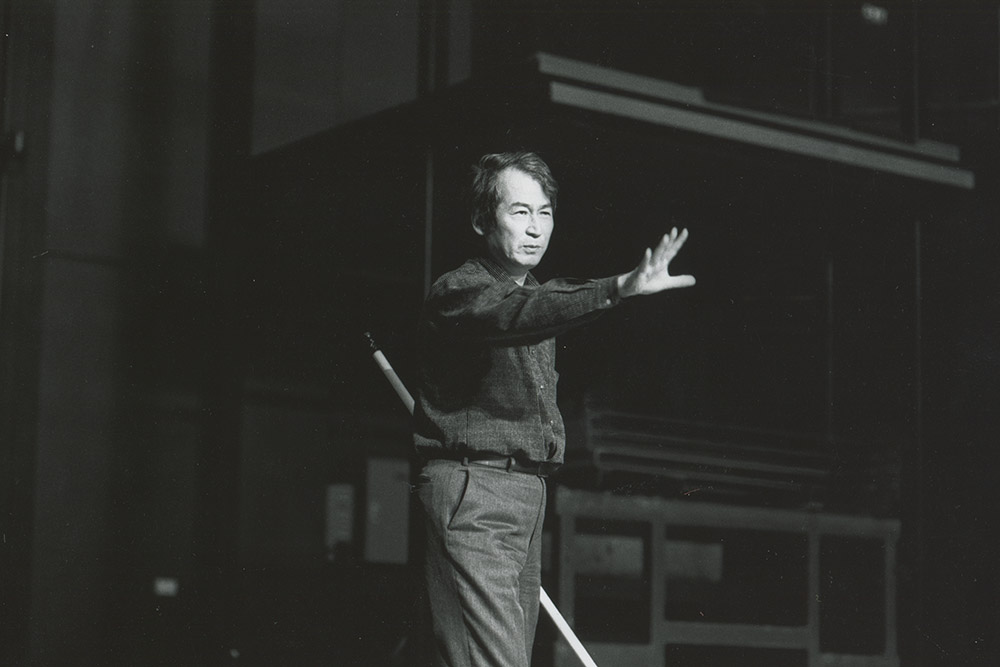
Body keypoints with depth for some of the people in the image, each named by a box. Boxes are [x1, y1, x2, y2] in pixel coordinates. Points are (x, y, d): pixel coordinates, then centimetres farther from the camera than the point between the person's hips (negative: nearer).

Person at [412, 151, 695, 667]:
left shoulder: (538, 295, 22)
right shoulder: (458, 292, -7)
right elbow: (516, 315, -30)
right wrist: (620, 288, -42)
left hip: (528, 496, 9)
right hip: (471, 491, -9)